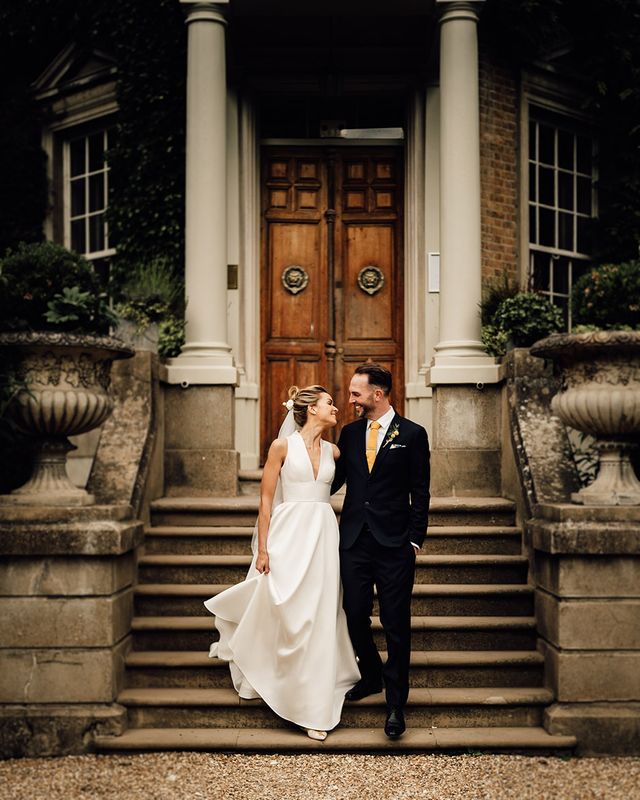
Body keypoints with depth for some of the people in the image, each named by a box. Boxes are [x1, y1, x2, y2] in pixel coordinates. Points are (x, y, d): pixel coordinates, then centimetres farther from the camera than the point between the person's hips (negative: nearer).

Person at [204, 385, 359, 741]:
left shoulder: (333, 451, 10)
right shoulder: (282, 446, -2)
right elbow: (266, 500, -3)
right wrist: (262, 549, -7)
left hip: (324, 536, 4)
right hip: (290, 535, -4)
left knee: (321, 619, 3)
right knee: (285, 616, -3)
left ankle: (316, 706, 12)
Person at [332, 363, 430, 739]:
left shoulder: (412, 434, -2)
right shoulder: (350, 433, 10)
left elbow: (420, 492, -2)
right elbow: (335, 480, 15)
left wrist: (415, 540, -6)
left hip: (394, 544, -4)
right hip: (354, 540, 4)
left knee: (396, 624, 0)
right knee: (356, 616, 9)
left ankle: (396, 703, 10)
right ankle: (372, 676, 34)